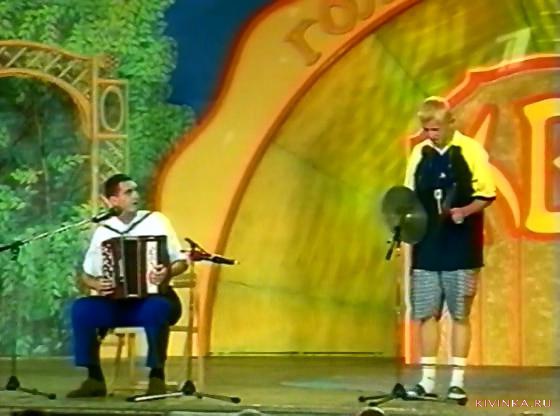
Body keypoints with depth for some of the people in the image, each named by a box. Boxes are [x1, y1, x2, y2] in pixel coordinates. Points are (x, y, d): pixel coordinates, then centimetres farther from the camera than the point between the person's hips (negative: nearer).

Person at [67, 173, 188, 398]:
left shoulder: (155, 221, 1)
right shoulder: (103, 231, 7)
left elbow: (181, 262, 0)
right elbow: (87, 275, 12)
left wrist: (168, 272, -22)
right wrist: (97, 284, -11)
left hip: (154, 299, -3)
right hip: (117, 303, 3)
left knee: (156, 309, -39)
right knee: (81, 308, -25)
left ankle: (157, 377, -24)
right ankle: (94, 379, -16)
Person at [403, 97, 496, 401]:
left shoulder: (471, 151, -5)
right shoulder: (419, 154, 8)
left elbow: (486, 194, -4)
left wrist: (465, 211, -21)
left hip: (461, 250, -4)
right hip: (426, 248, 4)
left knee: (460, 314, 2)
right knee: (426, 313, 5)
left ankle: (457, 381, 8)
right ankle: (427, 380, 11)